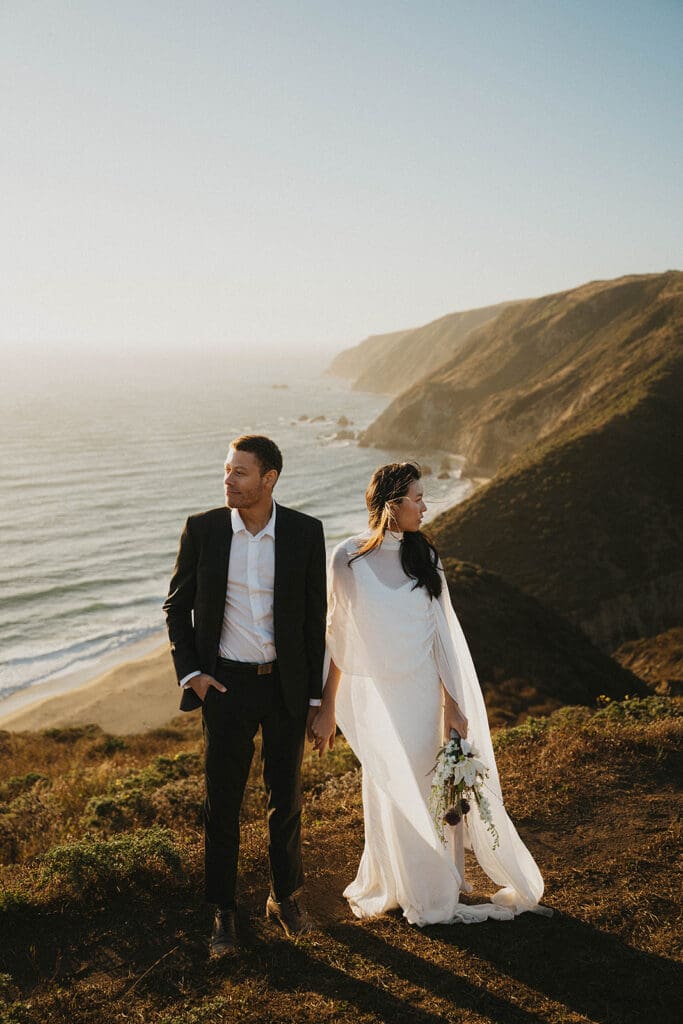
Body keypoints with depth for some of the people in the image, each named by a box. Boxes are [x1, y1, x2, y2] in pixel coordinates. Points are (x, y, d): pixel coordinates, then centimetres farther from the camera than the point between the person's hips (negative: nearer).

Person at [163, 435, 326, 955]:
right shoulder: (203, 529, -7)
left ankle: (286, 896, 35)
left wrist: (314, 694, 0)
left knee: (287, 798, 14)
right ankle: (223, 911, 25)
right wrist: (189, 672, -6)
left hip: (286, 683, 1)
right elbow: (178, 604, 4)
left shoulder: (305, 532, -7)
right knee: (223, 802, 7)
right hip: (226, 684, 0)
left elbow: (315, 615, -1)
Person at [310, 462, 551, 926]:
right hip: (376, 696, -2)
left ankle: (438, 883, 31)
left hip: (424, 693, 2)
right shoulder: (348, 558, -9)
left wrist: (453, 705, -4)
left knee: (429, 787, 9)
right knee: (390, 792, 13)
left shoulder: (424, 556, -1)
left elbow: (442, 634, -1)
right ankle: (393, 884, 35)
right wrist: (327, 709, -1)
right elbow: (337, 638, -4)